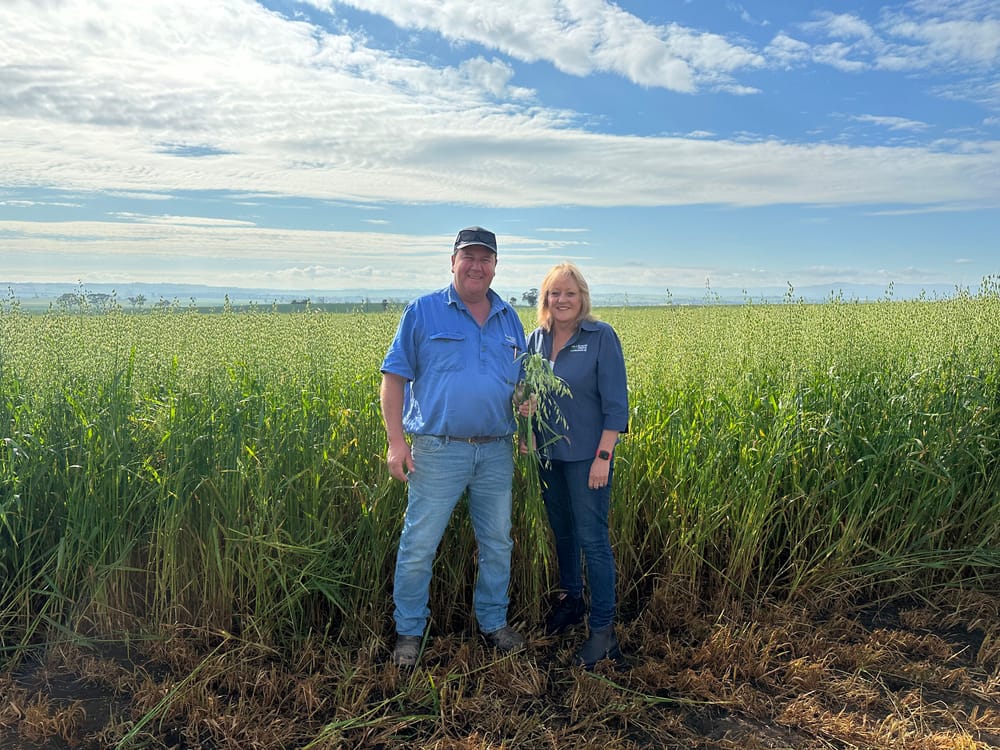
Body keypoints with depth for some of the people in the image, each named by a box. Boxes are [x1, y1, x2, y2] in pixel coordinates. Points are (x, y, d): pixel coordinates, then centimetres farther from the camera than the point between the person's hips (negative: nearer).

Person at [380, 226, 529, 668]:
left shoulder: (509, 320, 12)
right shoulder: (422, 312, 0)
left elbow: (522, 383, 20)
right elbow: (394, 377, -2)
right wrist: (396, 442, -9)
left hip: (496, 452, 4)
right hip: (438, 449, -4)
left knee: (497, 544, 14)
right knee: (419, 545, 2)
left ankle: (494, 622, 33)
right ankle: (409, 631, 22)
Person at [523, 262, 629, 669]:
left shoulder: (601, 337, -11)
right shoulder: (537, 338, 5)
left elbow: (615, 402, -12)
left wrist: (604, 456, -17)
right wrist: (524, 403, -8)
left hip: (586, 455, -6)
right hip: (548, 452, 6)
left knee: (592, 539, -2)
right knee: (561, 530, 18)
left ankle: (603, 628, 8)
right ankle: (570, 599, 38)